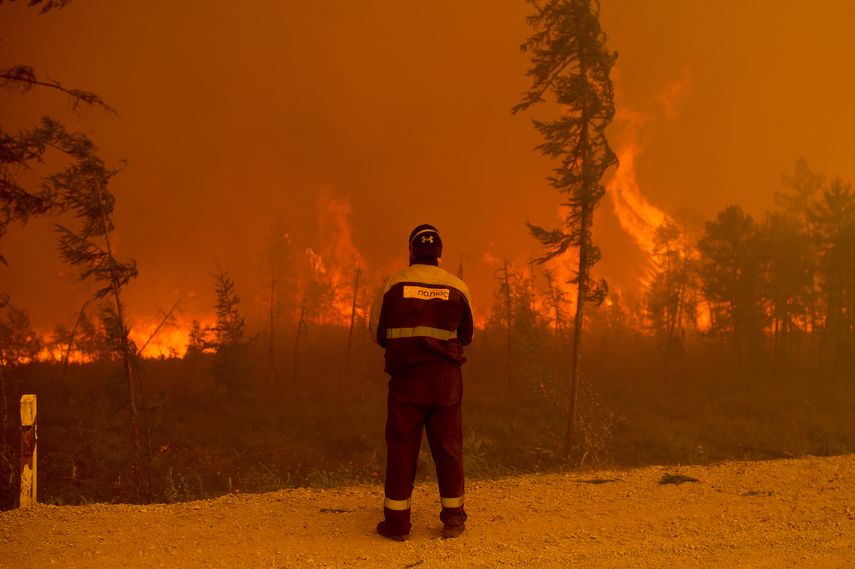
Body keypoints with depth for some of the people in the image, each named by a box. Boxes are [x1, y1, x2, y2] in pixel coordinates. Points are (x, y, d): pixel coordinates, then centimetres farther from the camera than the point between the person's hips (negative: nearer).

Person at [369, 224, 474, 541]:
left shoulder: (393, 284, -3)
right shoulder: (457, 287, 1)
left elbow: (378, 333, 4)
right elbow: (466, 336, 11)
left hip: (405, 378, -1)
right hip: (446, 380, 1)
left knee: (401, 448, 5)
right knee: (448, 447, 9)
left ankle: (397, 521, 8)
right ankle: (453, 519, 15)